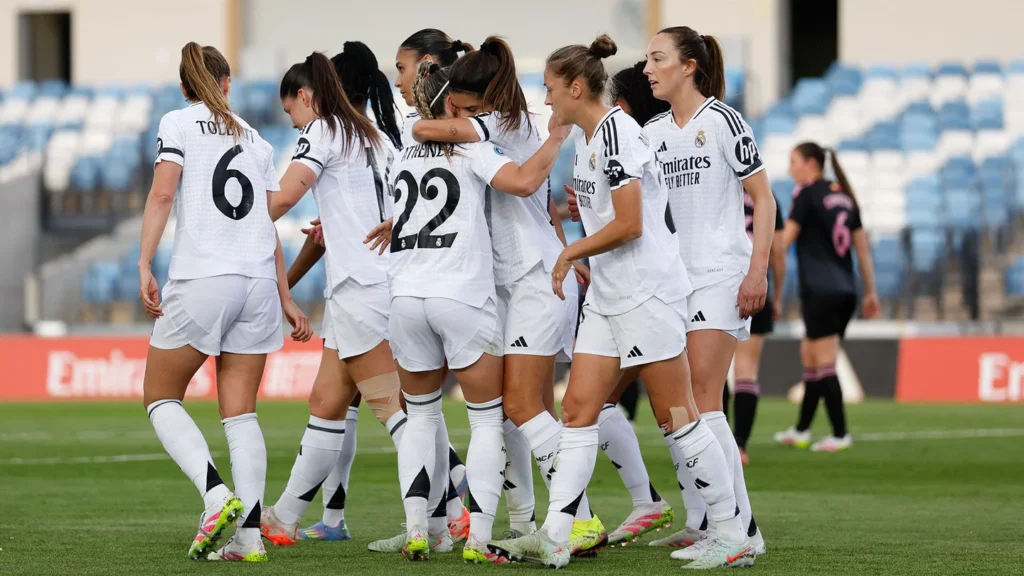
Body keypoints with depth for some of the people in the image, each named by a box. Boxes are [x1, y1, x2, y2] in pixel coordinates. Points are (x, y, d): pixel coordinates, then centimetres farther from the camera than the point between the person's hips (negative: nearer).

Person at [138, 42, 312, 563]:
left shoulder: (178, 123, 4)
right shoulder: (255, 140, 18)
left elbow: (161, 194, -9)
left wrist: (144, 266, -12)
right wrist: (286, 300, 22)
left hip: (200, 280, -5)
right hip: (258, 283, 5)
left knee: (161, 398, 7)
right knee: (240, 413, 6)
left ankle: (217, 495, -15)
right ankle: (249, 535, -4)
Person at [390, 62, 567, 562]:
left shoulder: (403, 159, 19)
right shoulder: (470, 149, 1)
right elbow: (523, 182, -16)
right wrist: (557, 137, -4)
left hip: (406, 296, 5)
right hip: (462, 296, -5)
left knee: (421, 415, 18)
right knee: (488, 421, 3)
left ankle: (416, 531, 4)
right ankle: (478, 539, -7)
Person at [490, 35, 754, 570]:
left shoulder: (617, 131, -16)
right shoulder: (584, 135, 13)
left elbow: (629, 225, -20)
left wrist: (569, 253, -10)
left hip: (647, 294, -10)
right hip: (607, 298, 10)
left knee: (676, 416, -5)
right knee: (578, 409, 2)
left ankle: (734, 537, 2)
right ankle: (554, 538, -2)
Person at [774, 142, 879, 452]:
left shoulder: (808, 194, -6)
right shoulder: (845, 196, 14)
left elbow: (784, 240, -10)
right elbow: (863, 247, 14)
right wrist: (870, 292, 17)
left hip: (819, 291, -7)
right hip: (845, 291, 7)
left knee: (824, 364, -5)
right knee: (810, 357, 16)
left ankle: (840, 434, -8)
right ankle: (801, 430, 22)